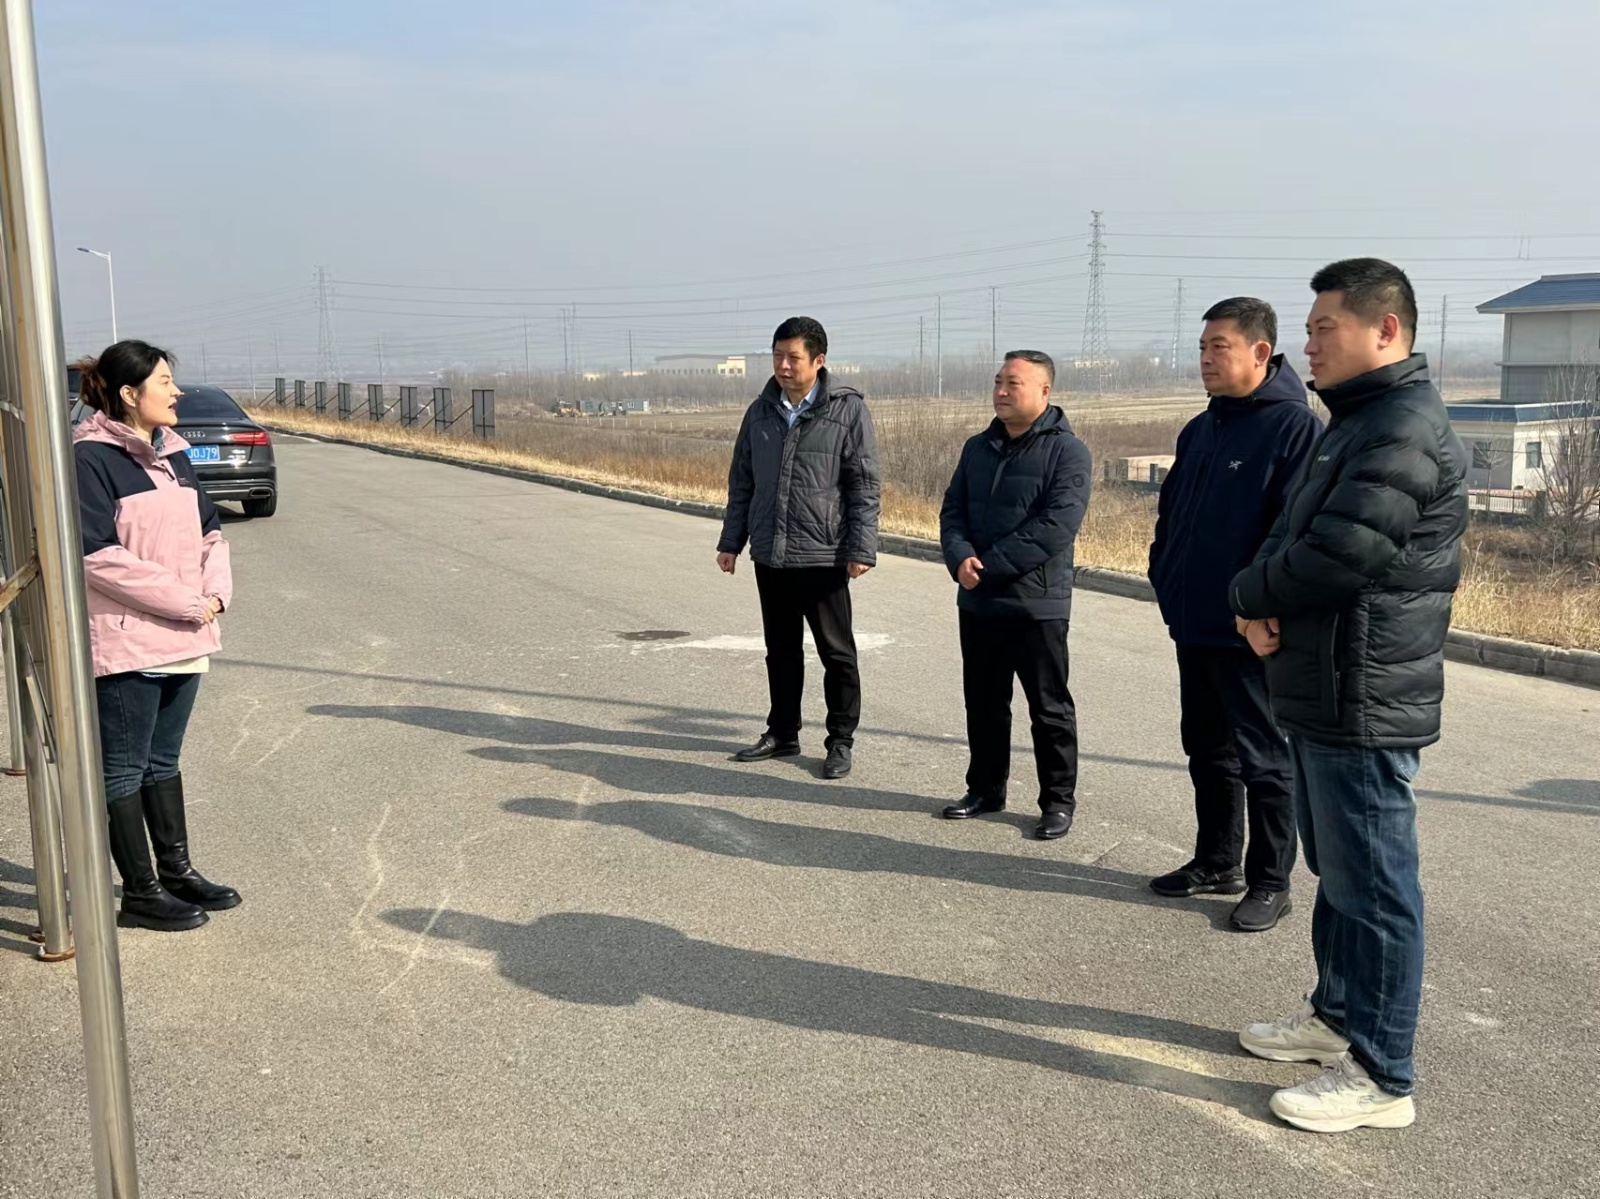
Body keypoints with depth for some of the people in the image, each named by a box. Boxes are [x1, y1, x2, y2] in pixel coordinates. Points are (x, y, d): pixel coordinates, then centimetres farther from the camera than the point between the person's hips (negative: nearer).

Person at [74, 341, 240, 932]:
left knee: (163, 760, 18)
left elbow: (209, 532, 16)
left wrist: (216, 590, -3)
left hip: (183, 639, 8)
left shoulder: (171, 452, 12)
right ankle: (141, 893, 13)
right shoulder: (92, 457, -12)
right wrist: (188, 601, -17)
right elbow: (99, 556, -19)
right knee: (124, 770, 4)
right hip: (126, 644, -8)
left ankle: (177, 870, 28)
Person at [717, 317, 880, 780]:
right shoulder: (761, 411, 7)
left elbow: (864, 485, -7)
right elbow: (741, 481, 13)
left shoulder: (848, 410, -7)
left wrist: (861, 549, -12)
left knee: (836, 653, 5)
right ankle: (782, 733, 27)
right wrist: (731, 541, 11)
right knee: (781, 650, 15)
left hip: (824, 556, -5)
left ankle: (841, 741, 16)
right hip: (769, 555, 5)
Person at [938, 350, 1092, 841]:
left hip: (1037, 604, -6)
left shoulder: (1067, 451, -9)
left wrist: (989, 566, -19)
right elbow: (953, 511, 8)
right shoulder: (978, 447, 11)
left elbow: (1055, 526, -19)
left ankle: (1059, 800, 16)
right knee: (983, 702, 15)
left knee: (1050, 709, 4)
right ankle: (985, 789, 29)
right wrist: (960, 558, -13)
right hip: (977, 603, 6)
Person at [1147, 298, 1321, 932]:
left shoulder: (1296, 426, -13)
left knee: (1264, 761, 4)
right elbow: (1170, 510, 21)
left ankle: (1270, 883, 16)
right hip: (1195, 625, 8)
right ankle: (1217, 863, 31)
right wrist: (1166, 578, 10)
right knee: (1208, 752, 17)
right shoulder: (1201, 429, 13)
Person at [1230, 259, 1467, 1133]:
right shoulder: (1358, 422, 16)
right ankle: (1337, 1014, 36)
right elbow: (1292, 534, 15)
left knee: (1370, 885, -1)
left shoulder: (1406, 431, -18)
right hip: (1323, 693, 10)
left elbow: (1340, 555, -26)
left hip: (1364, 701, -10)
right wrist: (1265, 601, -5)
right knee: (1337, 870, 21)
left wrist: (1252, 595, -7)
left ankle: (1380, 1076, 9)